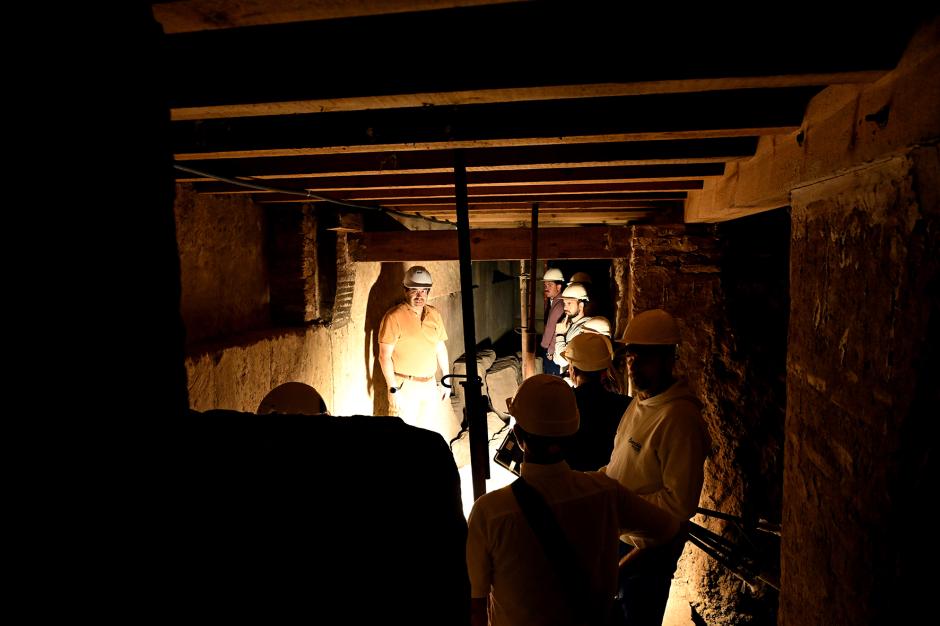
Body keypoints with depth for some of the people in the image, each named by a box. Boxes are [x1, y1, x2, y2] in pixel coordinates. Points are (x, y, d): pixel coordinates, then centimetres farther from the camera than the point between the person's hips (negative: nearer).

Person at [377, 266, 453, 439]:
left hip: (430, 385, 6)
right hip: (405, 386, -6)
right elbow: (384, 356, -13)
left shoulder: (434, 315, 7)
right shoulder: (394, 317, -12)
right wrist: (394, 389, -16)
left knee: (435, 434, 13)